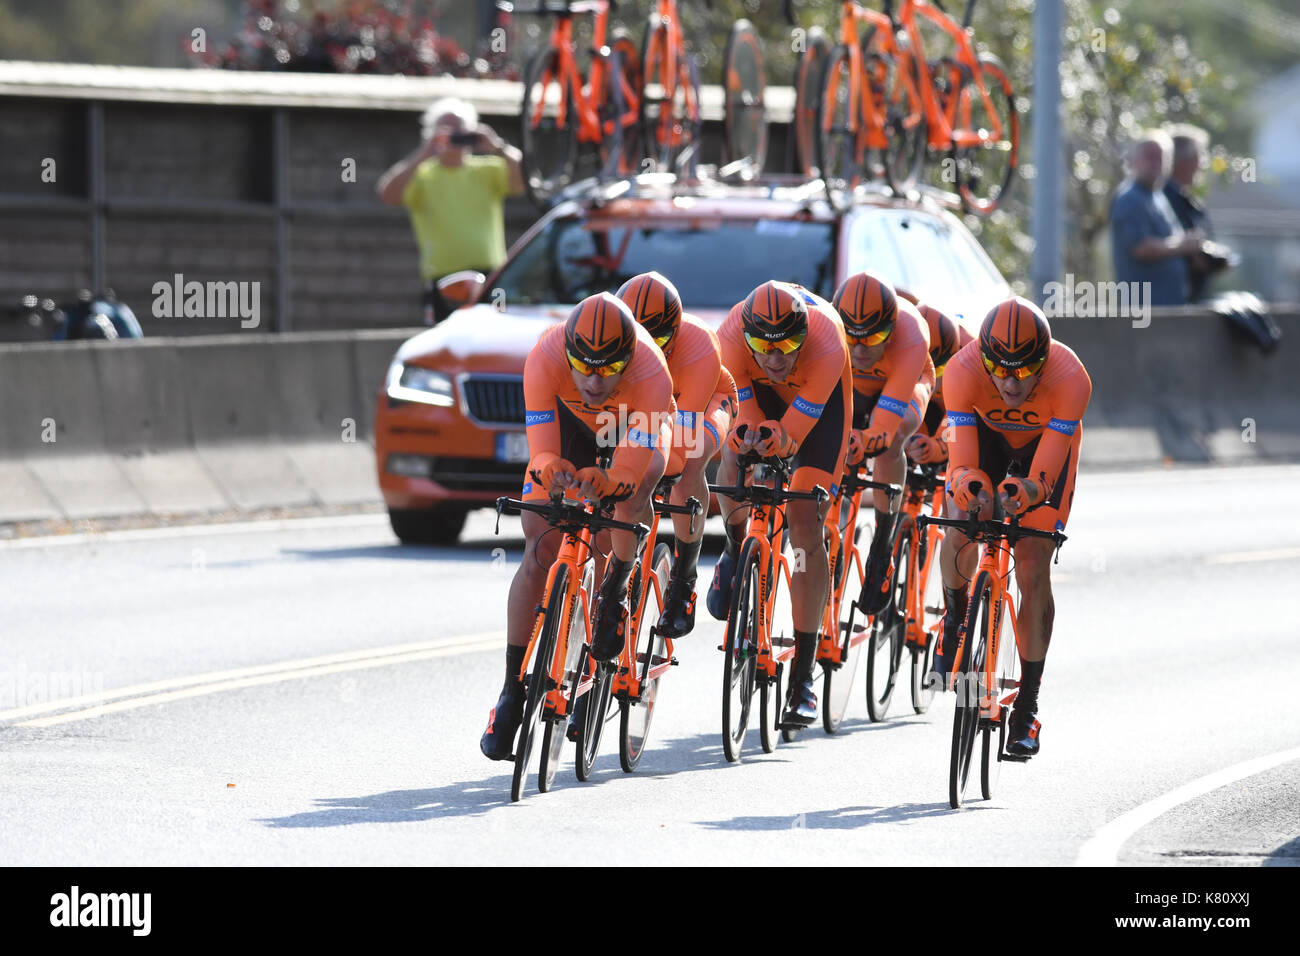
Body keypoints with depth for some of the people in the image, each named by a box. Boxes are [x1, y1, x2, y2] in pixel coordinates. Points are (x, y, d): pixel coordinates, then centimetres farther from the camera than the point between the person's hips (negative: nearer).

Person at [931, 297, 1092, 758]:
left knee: (1034, 570, -11)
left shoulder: (1070, 379, -38)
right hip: (986, 433, 1)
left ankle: (1027, 706, 1)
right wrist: (969, 483, -57)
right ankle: (955, 616, 11)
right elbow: (962, 459, -35)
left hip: (1046, 443, -1)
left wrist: (1024, 492, -57)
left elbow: (1045, 474, -37)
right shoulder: (963, 371, -35)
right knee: (960, 532, -24)